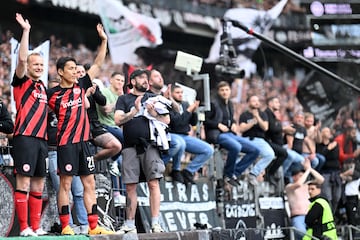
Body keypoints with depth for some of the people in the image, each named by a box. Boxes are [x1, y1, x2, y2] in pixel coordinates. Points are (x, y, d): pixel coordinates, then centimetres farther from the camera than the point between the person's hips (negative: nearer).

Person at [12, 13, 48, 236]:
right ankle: (24, 228, -8)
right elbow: (22, 58, -13)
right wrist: (26, 30, -14)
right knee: (24, 182, -8)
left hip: (41, 138, 7)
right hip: (25, 137, -7)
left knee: (38, 184, 7)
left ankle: (36, 227, 11)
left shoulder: (43, 87, 20)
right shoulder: (22, 82, 2)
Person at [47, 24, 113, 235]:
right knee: (66, 183, -5)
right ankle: (65, 227, -2)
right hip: (66, 142, -6)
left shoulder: (81, 86, 10)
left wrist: (104, 41, 7)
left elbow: (98, 64, 12)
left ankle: (94, 226, 7)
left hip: (84, 140, 6)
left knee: (89, 183, 5)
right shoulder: (53, 93, -3)